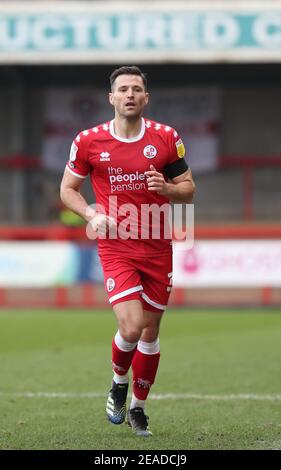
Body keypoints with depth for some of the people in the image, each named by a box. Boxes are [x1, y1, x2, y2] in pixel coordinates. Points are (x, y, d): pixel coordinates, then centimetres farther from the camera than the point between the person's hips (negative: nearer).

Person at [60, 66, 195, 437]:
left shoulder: (166, 138, 0)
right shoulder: (89, 141, -3)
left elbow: (188, 189, 8)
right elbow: (68, 189, 8)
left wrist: (167, 188, -14)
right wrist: (92, 215, -10)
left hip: (158, 247, 2)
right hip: (115, 247, -2)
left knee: (150, 332, 9)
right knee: (131, 327, -18)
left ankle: (138, 407, 28)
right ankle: (119, 384, 14)